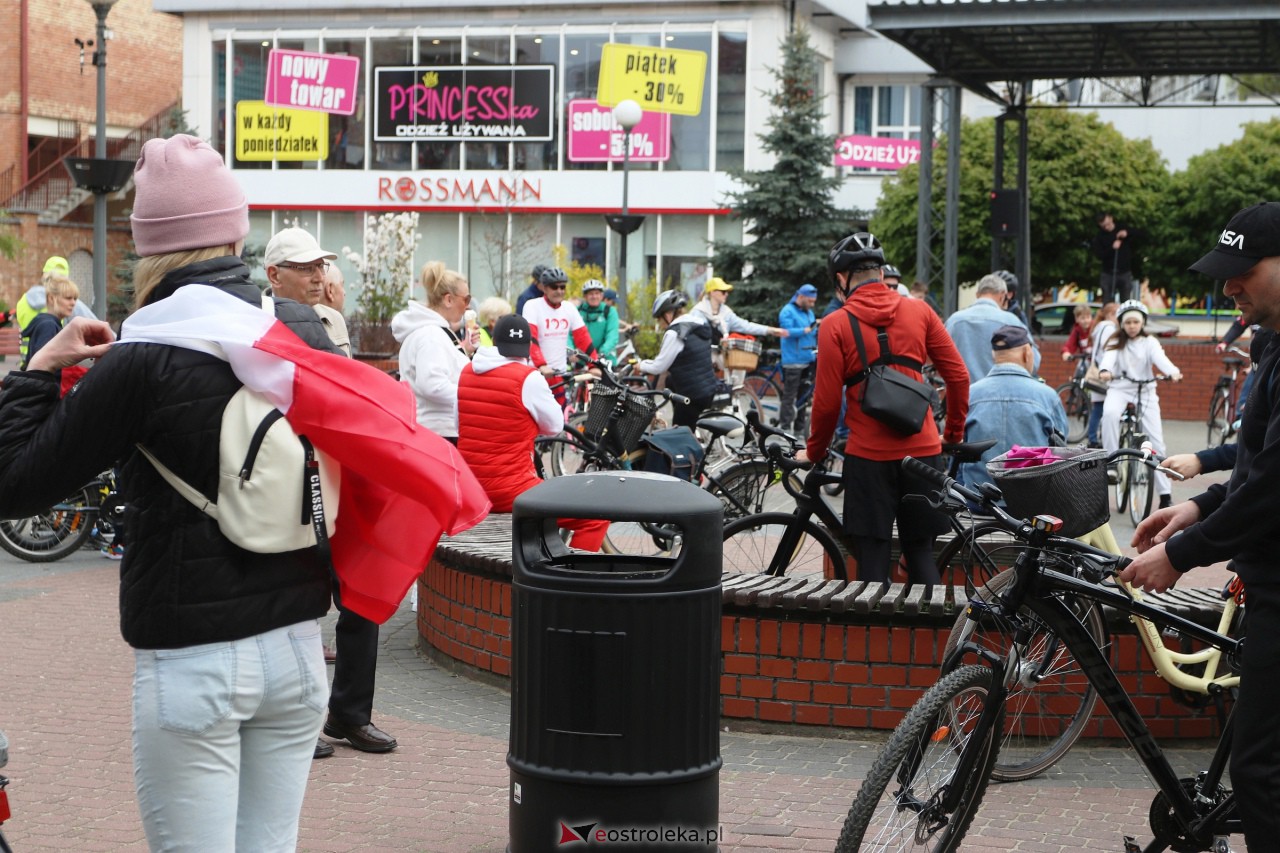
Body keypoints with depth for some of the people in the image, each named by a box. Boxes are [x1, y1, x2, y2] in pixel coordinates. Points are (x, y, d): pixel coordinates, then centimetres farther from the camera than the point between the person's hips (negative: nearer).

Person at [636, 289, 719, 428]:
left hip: (693, 396, -9)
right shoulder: (701, 324, 7)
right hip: (709, 389, 9)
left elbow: (658, 368, -13)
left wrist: (641, 366, 7)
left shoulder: (674, 333, -19)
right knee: (670, 381, 33)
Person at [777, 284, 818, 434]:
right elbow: (787, 331, -19)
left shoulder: (809, 312, 18)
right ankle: (784, 426, -6)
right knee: (789, 396, -8)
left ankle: (800, 427, 17)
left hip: (808, 360, 8)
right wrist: (806, 330, -25)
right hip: (793, 361, -8)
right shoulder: (788, 312, -6)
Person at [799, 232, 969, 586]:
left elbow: (827, 401, -6)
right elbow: (958, 376, 4)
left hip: (869, 455, -3)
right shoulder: (919, 311, 3)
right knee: (920, 552, 13)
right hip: (923, 450, 3)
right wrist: (954, 433, 17)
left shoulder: (835, 325, -5)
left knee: (873, 560, 4)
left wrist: (815, 451, 10)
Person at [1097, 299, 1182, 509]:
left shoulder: (1150, 342, 2)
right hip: (1119, 389, 0)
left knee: (1156, 441, -5)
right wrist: (1104, 371, -43)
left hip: (1145, 391, 0)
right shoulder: (1115, 342, 2)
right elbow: (1109, 357, -19)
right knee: (1110, 413, -37)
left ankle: (1165, 493, 0)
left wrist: (1173, 372, -39)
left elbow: (1161, 358, -17)